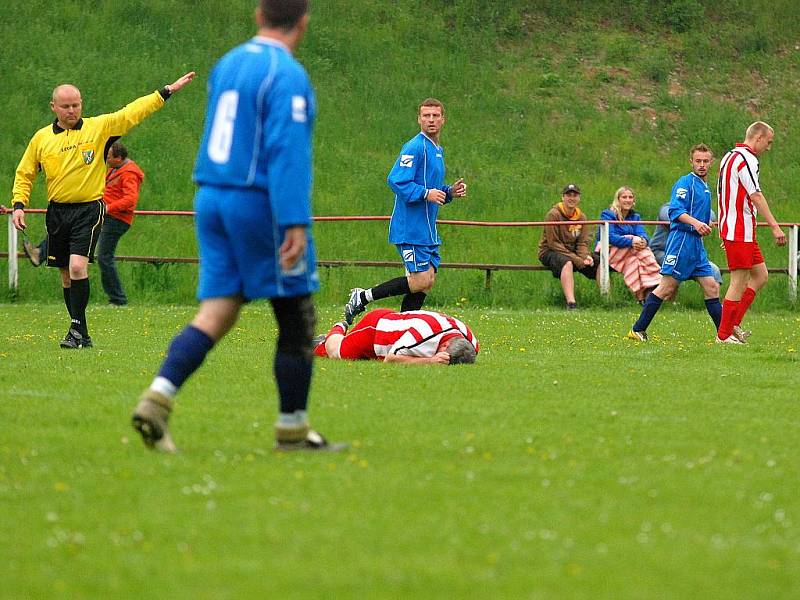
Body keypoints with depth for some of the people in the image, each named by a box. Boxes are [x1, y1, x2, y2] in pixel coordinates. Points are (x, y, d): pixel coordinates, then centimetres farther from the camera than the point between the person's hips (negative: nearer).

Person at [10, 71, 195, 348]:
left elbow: (132, 113, 0)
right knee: (67, 274, 6)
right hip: (57, 211, 4)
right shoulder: (41, 138, 6)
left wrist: (167, 91, -4)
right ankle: (81, 335, 14)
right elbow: (24, 174, 15)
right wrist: (19, 204, 2)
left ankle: (77, 327, -12)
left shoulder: (98, 127, 0)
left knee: (78, 266, -20)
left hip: (89, 209, -4)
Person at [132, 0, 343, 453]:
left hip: (212, 199, 7)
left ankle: (158, 399, -17)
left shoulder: (225, 67, 12)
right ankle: (292, 429, 12)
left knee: (216, 315, 2)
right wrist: (296, 224, -25)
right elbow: (288, 152, -21)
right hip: (260, 206, -7)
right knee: (297, 321, 6)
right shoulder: (287, 76, -13)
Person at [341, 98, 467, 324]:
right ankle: (363, 297, -5)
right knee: (422, 280, -14)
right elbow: (395, 180, -21)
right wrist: (425, 193, -26)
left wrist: (450, 192, 11)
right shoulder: (414, 148, -12)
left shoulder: (438, 151, 19)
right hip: (410, 227, -10)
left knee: (426, 282, 6)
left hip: (427, 229, 10)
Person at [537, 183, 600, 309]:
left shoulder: (581, 217, 7)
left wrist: (585, 256, -21)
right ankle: (571, 303, -50)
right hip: (549, 252, -6)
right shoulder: (553, 214, -13)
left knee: (599, 261, -15)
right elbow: (553, 243, -17)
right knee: (567, 262, -39)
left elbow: (583, 242, 4)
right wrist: (576, 259, -22)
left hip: (572, 252, 6)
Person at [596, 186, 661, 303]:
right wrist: (631, 242, -30)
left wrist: (643, 240, -27)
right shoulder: (608, 215, -1)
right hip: (608, 251, -5)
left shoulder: (635, 217, 17)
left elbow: (641, 233, -1)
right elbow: (609, 236, -17)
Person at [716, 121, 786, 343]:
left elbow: (722, 193, 24)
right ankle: (724, 335, -2)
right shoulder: (746, 159, -14)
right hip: (740, 231, -10)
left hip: (730, 228, 10)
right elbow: (756, 195, -23)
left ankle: (734, 324, 10)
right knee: (740, 281, -6)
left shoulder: (729, 157, 17)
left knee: (760, 275, 13)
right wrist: (774, 226, -25)